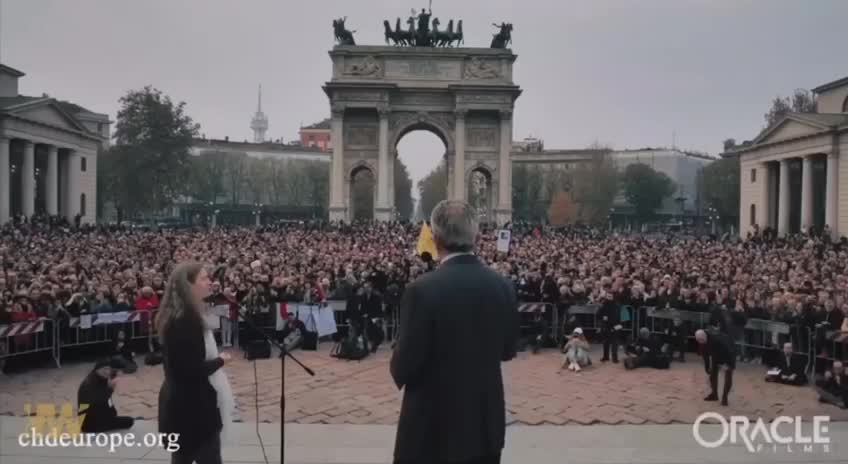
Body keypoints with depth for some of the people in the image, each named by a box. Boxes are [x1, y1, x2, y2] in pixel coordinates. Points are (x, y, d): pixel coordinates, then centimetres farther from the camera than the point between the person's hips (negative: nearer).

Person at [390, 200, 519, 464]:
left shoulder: (423, 289, -21)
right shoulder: (503, 286, -4)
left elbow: (405, 366, -17)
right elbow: (507, 350, 7)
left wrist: (399, 374, 5)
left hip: (432, 427, -5)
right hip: (487, 423, 5)